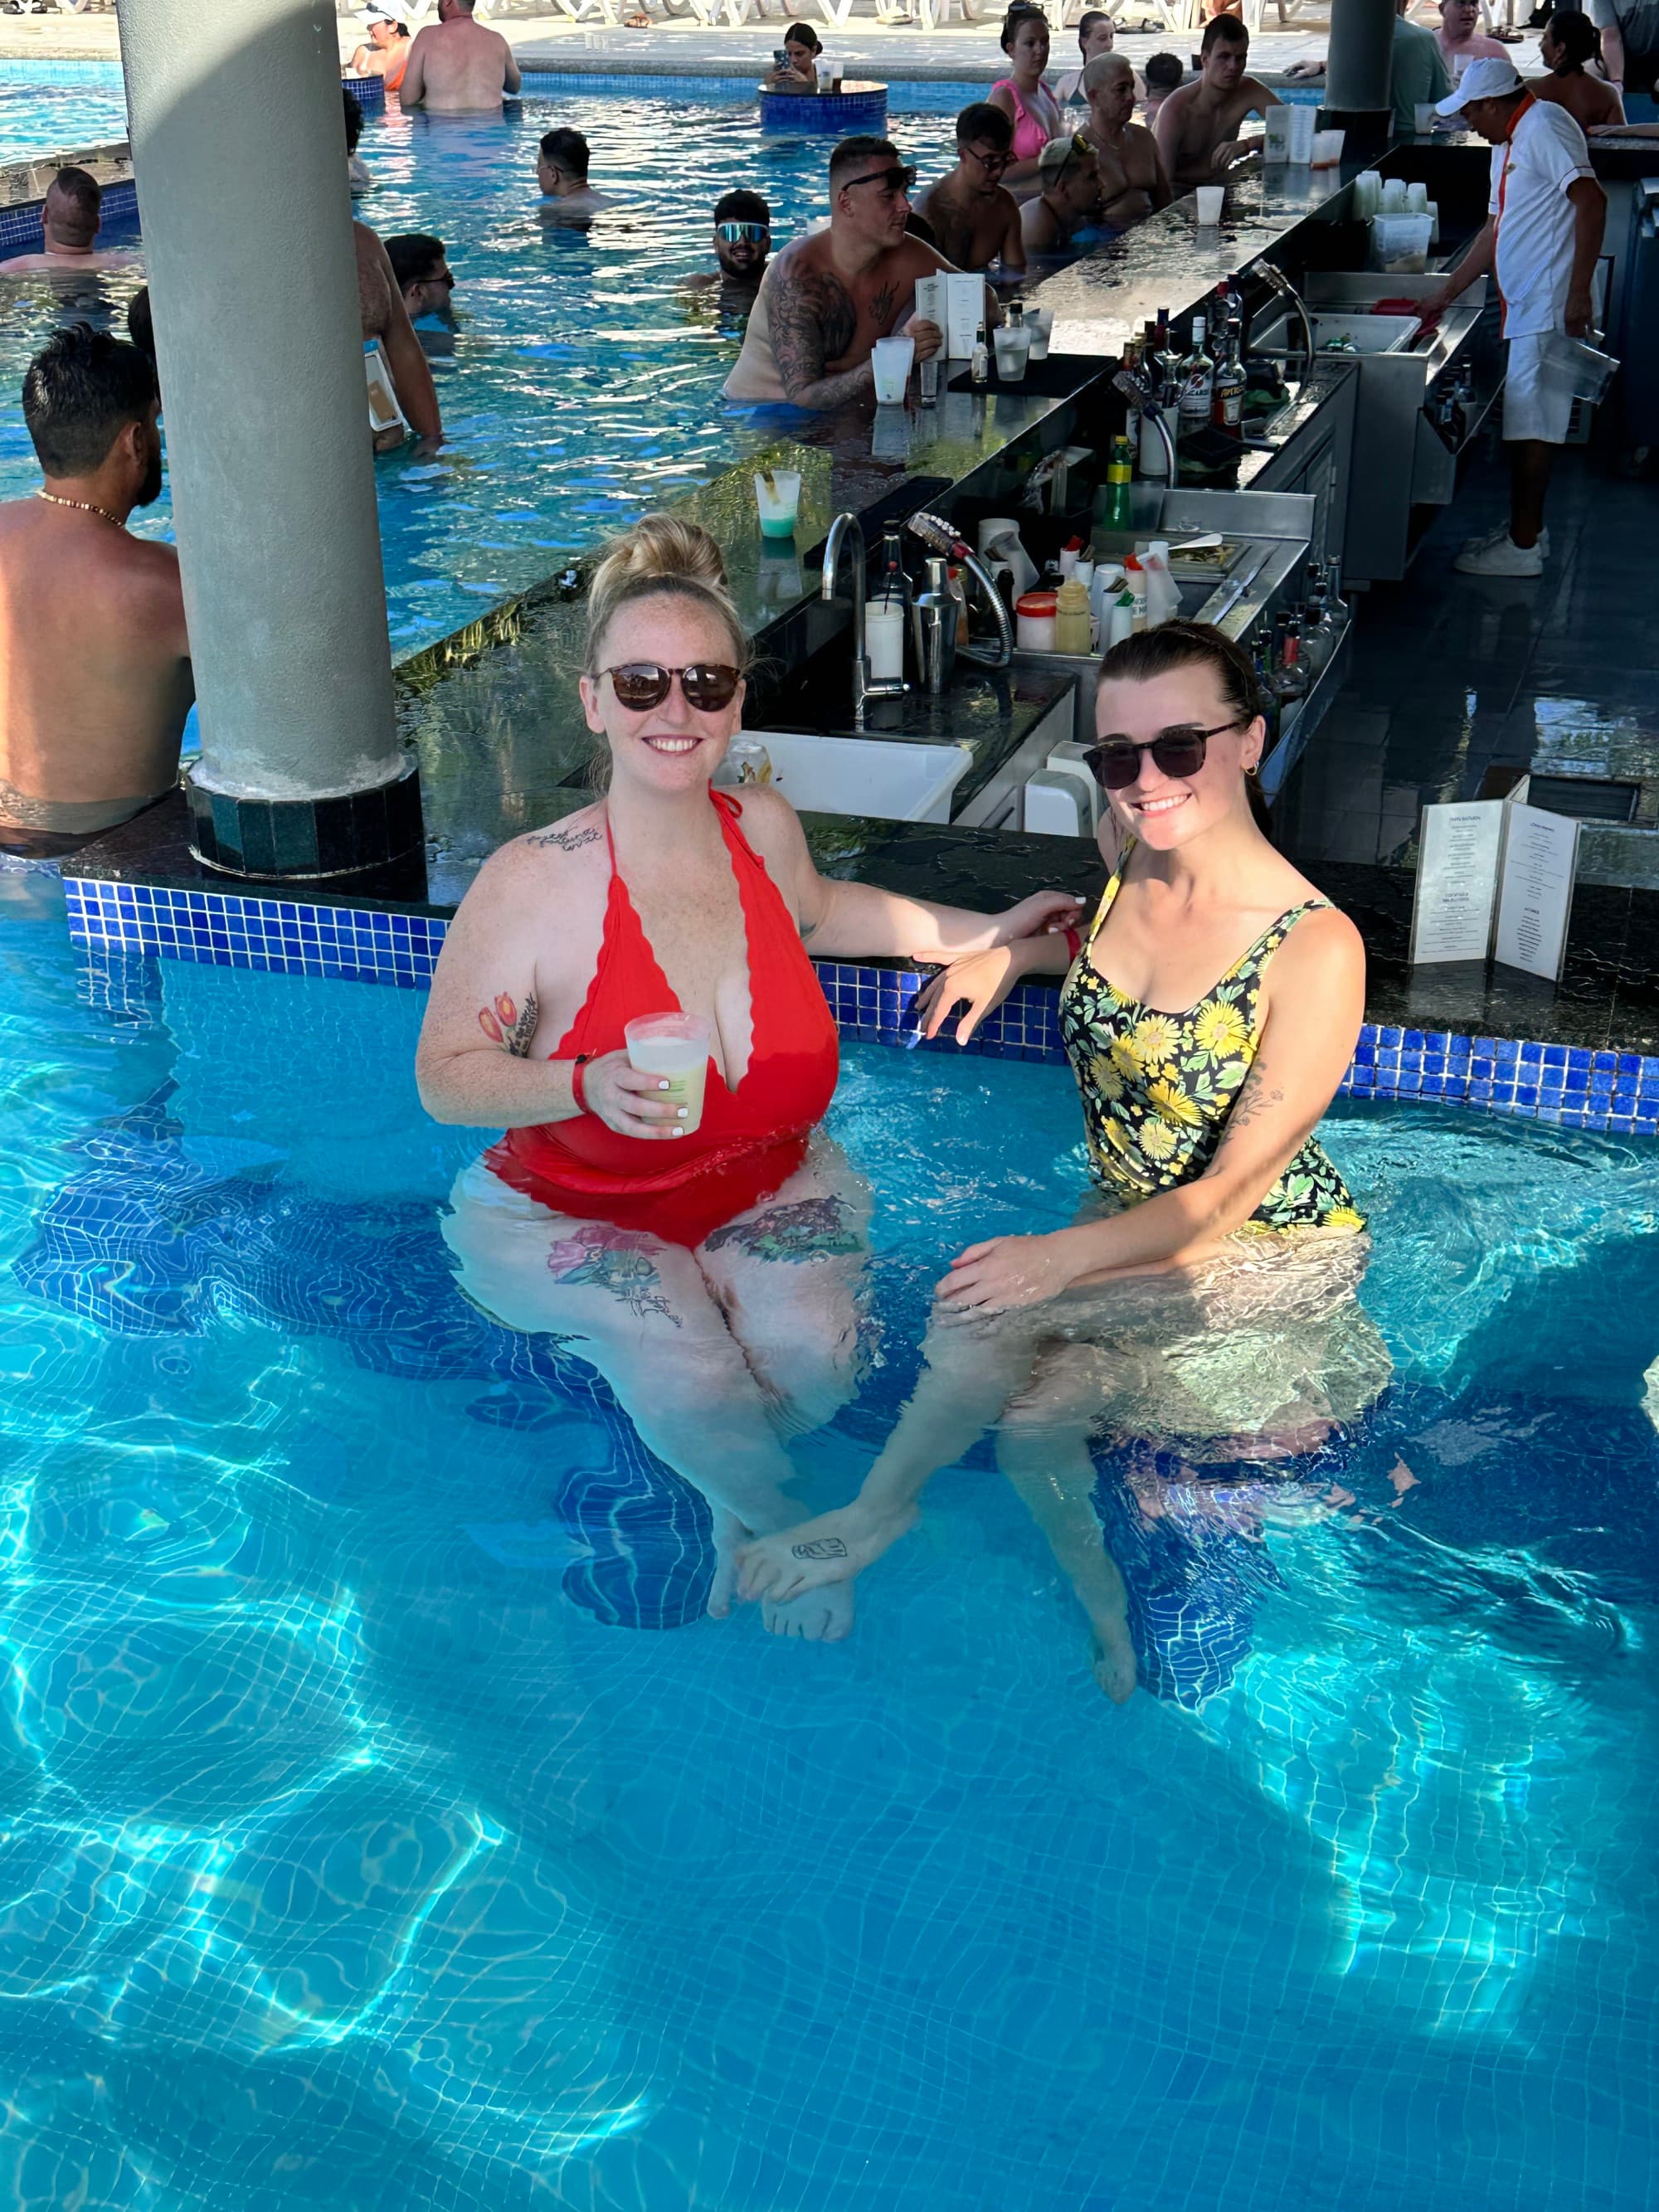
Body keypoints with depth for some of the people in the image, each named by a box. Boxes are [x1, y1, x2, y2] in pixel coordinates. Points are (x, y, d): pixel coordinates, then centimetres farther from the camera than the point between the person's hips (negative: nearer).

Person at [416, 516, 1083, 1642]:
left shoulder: (765, 824, -8)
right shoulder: (532, 883, -23)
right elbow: (445, 1076, -13)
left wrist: (985, 935, 19)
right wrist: (586, 1087, -31)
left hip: (768, 1185, 4)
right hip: (575, 1211, -3)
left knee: (812, 1357, -24)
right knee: (687, 1380, -28)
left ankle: (729, 1492, 14)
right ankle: (778, 1521, 9)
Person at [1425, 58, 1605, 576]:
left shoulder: (1544, 126, -12)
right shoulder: (1507, 144, 19)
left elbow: (1591, 201, -21)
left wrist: (1579, 291, -26)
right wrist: (1446, 294, 28)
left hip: (1550, 307, -10)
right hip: (1527, 306, 10)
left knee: (1529, 426, -7)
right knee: (1528, 421, 15)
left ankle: (1523, 547, -2)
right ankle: (1527, 529, 24)